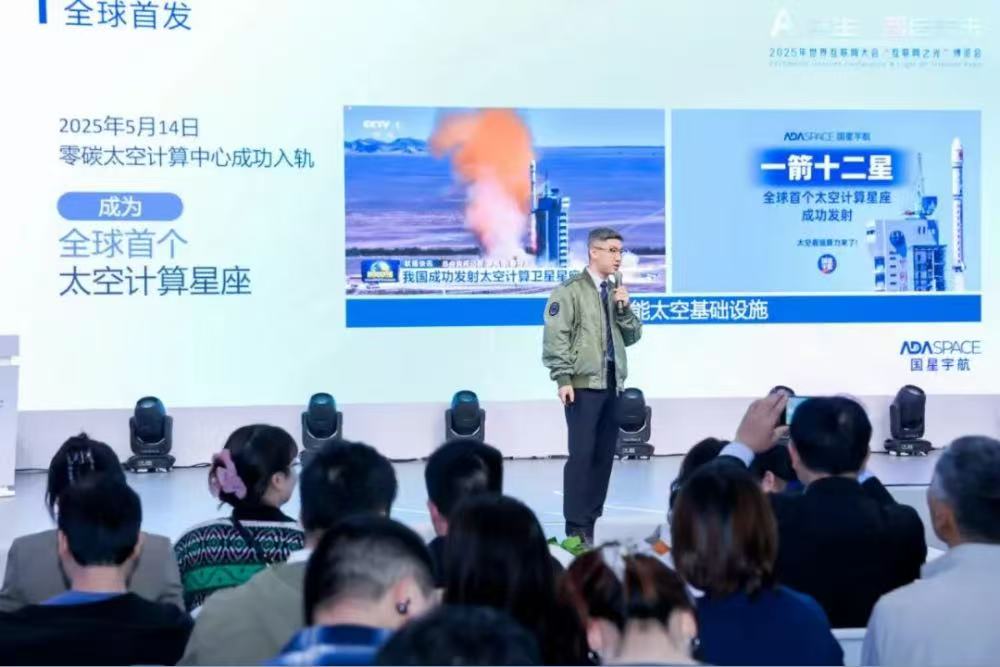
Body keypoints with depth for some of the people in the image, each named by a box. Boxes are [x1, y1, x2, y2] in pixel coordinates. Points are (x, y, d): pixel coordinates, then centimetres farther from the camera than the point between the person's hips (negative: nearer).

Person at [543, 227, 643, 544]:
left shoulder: (617, 291, 16)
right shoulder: (570, 290, -3)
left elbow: (632, 336, 16)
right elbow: (556, 338, -9)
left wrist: (624, 308, -1)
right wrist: (563, 378, -15)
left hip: (612, 384, 6)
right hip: (583, 384, -6)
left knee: (604, 455, 5)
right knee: (582, 454, -8)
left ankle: (591, 521, 12)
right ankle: (576, 527, -3)